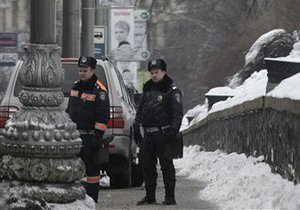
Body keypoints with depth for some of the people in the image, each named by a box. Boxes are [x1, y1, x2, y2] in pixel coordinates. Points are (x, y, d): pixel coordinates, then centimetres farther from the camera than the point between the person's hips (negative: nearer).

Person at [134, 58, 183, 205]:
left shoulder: (172, 91, -3)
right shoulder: (147, 89, 17)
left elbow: (178, 113, -7)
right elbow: (140, 109, 22)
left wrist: (173, 132, -16)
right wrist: (136, 128, 13)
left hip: (163, 134, -6)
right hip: (148, 134, 6)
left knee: (166, 165, -4)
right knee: (147, 166, 8)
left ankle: (170, 196, -1)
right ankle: (150, 196, 14)